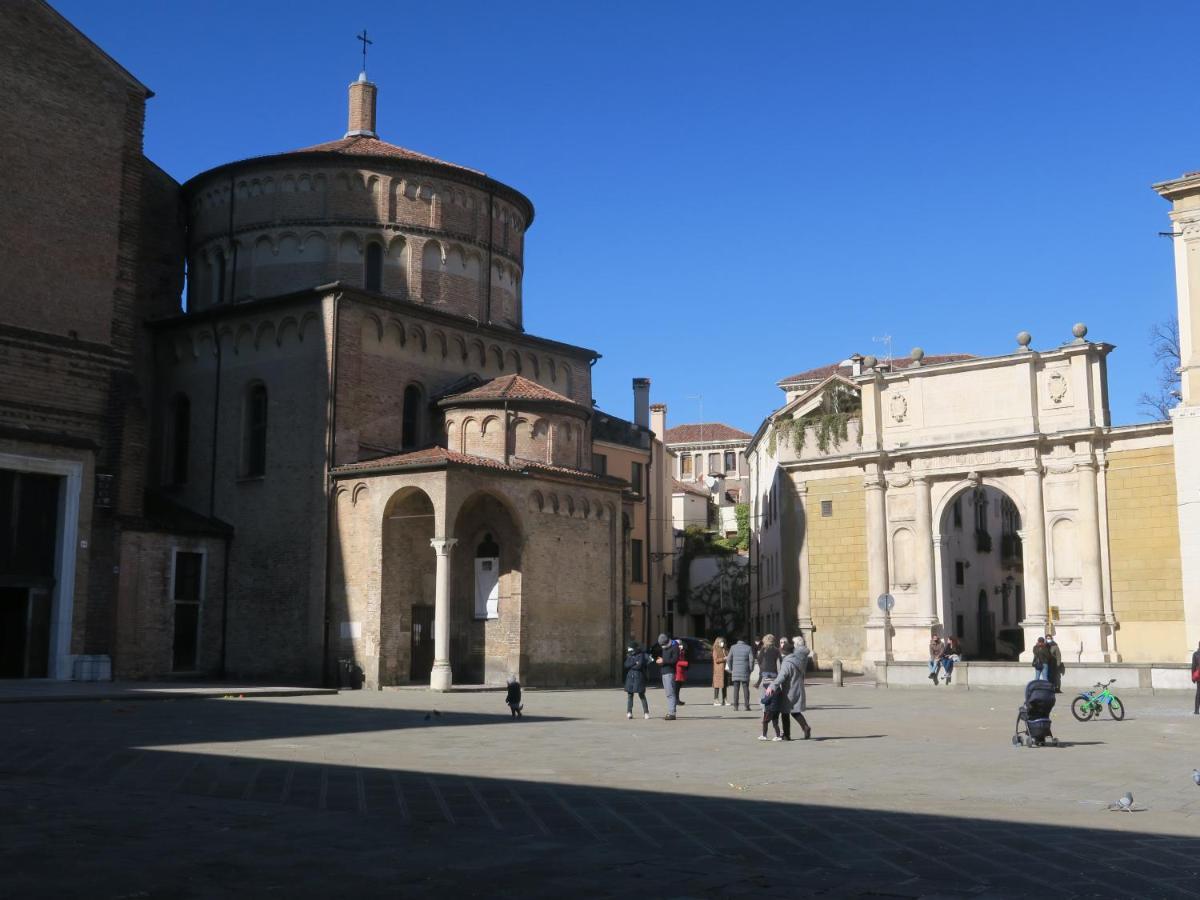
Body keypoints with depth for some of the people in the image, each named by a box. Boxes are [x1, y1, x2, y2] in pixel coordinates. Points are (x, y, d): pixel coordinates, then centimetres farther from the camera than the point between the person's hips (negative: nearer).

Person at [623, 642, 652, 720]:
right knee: (630, 695, 4)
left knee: (641, 695, -2)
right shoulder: (629, 656, 14)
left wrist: (631, 666, -4)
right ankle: (629, 712, 7)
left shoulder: (641, 656, -4)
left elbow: (639, 666, -16)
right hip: (630, 678, 5)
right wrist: (635, 663, -13)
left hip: (639, 678, -5)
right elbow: (626, 665, -1)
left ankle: (646, 712, 4)